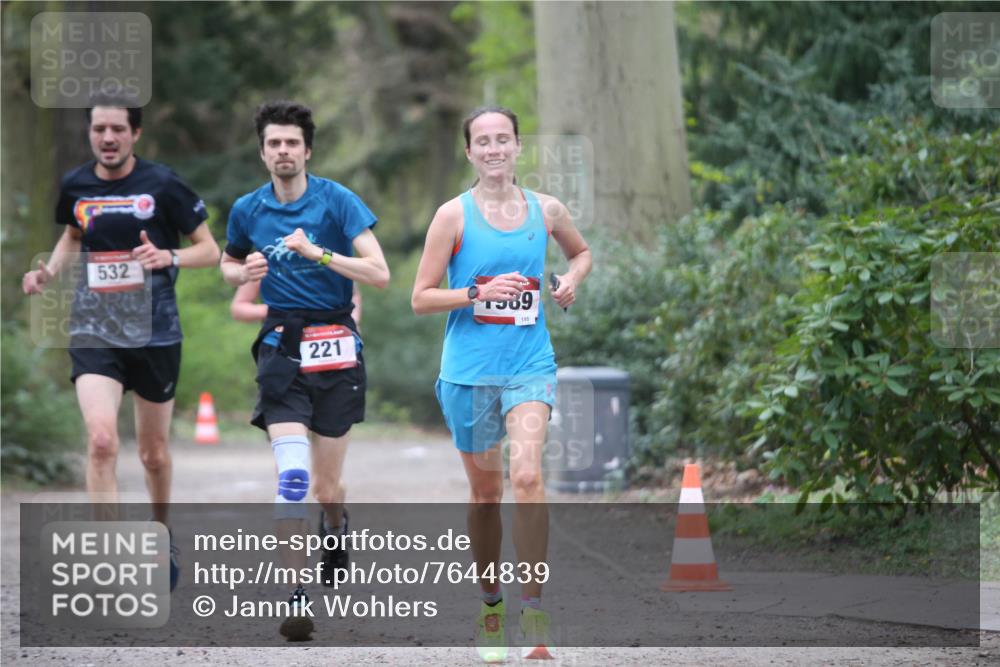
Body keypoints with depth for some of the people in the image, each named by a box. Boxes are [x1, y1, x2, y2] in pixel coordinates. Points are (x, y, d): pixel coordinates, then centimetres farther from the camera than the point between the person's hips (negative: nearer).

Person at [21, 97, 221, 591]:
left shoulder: (161, 185, -7)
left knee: (154, 451, 12)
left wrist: (168, 257, -20)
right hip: (94, 332, 1)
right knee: (101, 439, -19)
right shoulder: (75, 185, 3)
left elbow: (210, 250, -1)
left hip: (155, 333, -1)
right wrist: (49, 271, 5)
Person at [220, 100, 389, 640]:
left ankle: (335, 528, 45)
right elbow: (228, 264, 24)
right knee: (292, 475, -17)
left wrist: (318, 253, -21)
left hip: (335, 347, -1)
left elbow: (379, 273, -12)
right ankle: (296, 599, -16)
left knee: (326, 486, 8)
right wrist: (245, 273, 1)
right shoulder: (247, 210, 5)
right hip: (282, 347, 1)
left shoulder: (338, 201, -5)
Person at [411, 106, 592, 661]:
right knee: (485, 492, 9)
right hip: (469, 369, 0)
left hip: (529, 366, 0)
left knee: (527, 477, -19)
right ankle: (489, 603, 27)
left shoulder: (545, 210, 5)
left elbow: (581, 252, 26)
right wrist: (479, 293, -16)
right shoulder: (454, 215, -2)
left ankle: (533, 613, -15)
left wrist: (572, 280, 5)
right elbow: (421, 298, -2)